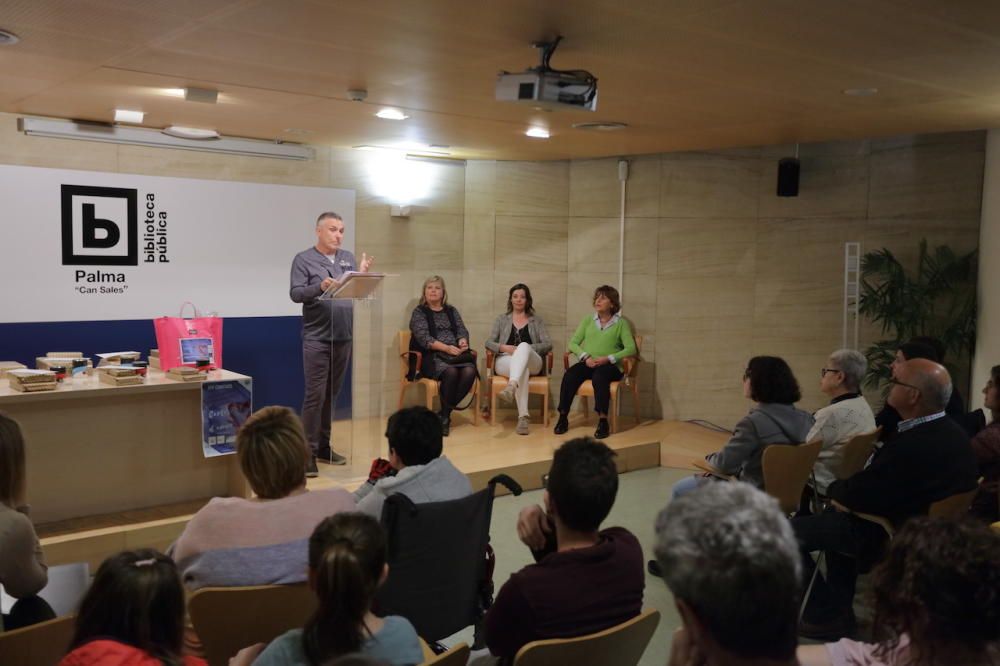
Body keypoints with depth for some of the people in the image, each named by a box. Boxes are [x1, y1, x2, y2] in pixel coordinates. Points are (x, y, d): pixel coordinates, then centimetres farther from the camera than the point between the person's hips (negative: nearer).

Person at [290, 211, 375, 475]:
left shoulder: (348, 258, 13)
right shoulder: (304, 259, -2)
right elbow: (295, 293, -11)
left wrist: (363, 275, -6)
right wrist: (320, 287, -27)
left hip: (344, 337, 5)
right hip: (317, 339, -5)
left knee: (332, 394, 11)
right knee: (315, 395, -7)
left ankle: (323, 446, 21)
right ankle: (308, 452, -1)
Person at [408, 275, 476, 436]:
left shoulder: (451, 310, 22)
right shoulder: (419, 312, 7)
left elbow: (462, 330, 13)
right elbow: (423, 338, -6)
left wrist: (462, 341, -12)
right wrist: (446, 348, -18)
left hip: (456, 354, 4)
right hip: (432, 356, -4)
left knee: (469, 372, -28)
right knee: (451, 372, -35)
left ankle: (444, 413, -19)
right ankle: (445, 416, -21)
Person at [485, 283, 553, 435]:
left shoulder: (537, 321, 20)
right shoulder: (502, 320, 22)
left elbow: (548, 344, 6)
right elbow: (488, 342, 10)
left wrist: (525, 349, -10)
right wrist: (505, 347, -11)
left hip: (532, 363, 0)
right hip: (505, 361, 0)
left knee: (523, 345, -39)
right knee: (523, 369, -39)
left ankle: (511, 386, -64)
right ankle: (523, 416, -51)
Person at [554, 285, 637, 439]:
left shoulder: (621, 323, 7)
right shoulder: (588, 320, 17)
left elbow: (631, 349, -4)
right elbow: (573, 343, 10)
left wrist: (608, 358, -17)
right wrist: (585, 357, -10)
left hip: (610, 366, -3)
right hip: (587, 363, 3)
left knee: (599, 377, -37)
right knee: (569, 375, -29)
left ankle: (603, 421, -35)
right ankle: (563, 417, -22)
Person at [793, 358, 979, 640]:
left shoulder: (912, 445, -32)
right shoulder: (952, 432, -1)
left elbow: (857, 495, -22)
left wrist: (833, 488, -1)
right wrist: (846, 491, -1)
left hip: (892, 536, -10)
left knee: (789, 533, -4)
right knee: (836, 517, 30)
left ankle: (827, 616, 10)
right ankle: (840, 606, 34)